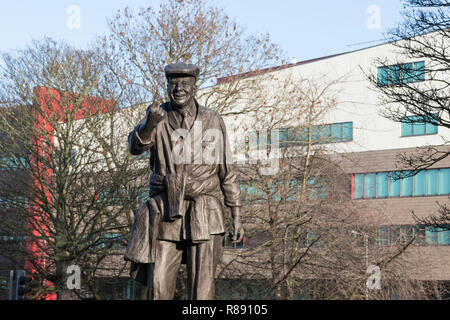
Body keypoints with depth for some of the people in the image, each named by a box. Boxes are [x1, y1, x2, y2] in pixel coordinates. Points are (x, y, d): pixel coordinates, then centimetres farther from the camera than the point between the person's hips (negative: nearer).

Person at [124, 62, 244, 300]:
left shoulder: (212, 121, 4)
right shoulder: (158, 117, 4)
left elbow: (227, 171, 8)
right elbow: (136, 146, -16)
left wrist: (236, 216, 5)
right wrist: (149, 123, -37)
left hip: (204, 216, 0)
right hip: (166, 214, 0)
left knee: (202, 289, -1)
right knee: (158, 285, -2)